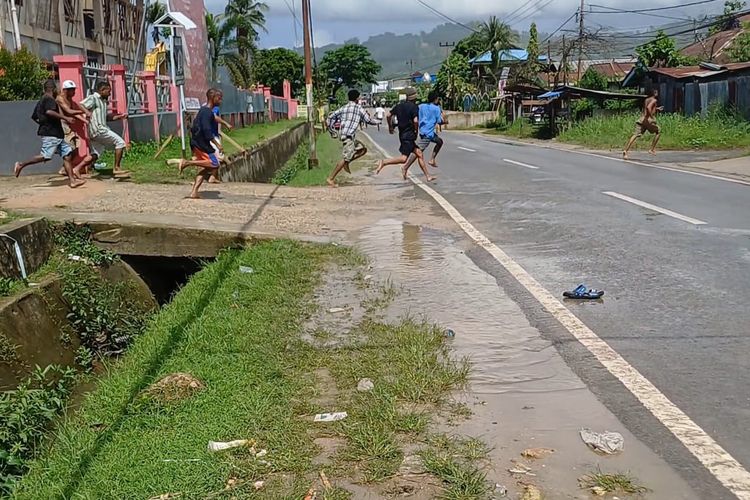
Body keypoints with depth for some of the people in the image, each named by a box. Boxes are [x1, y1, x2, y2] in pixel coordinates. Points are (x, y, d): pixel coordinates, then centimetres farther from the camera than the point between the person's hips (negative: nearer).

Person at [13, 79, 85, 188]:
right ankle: (21, 165, 0)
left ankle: (72, 180, -6)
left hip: (57, 135, 10)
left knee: (67, 155, 1)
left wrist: (44, 124, 37)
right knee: (45, 156, -14)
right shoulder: (49, 99, -8)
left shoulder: (41, 101, 21)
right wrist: (65, 118, -27)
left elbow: (34, 117, 25)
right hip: (50, 134, -10)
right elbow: (49, 111, -28)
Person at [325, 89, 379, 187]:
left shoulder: (343, 108, 16)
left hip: (343, 134, 8)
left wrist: (330, 128, 16)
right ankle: (330, 178, -13)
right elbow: (368, 120, 5)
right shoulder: (358, 108, -1)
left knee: (363, 149, 18)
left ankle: (346, 163, 8)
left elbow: (332, 116, 11)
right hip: (349, 136, -8)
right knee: (345, 158, -10)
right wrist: (376, 122, 23)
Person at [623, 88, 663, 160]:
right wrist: (652, 117, -18)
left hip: (641, 120, 6)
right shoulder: (654, 100, -2)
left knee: (635, 135, -6)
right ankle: (652, 149, 16)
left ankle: (625, 150, -24)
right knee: (658, 131, 17)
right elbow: (648, 107, -21)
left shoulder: (646, 100, 21)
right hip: (648, 120, -6)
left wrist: (656, 109, 39)